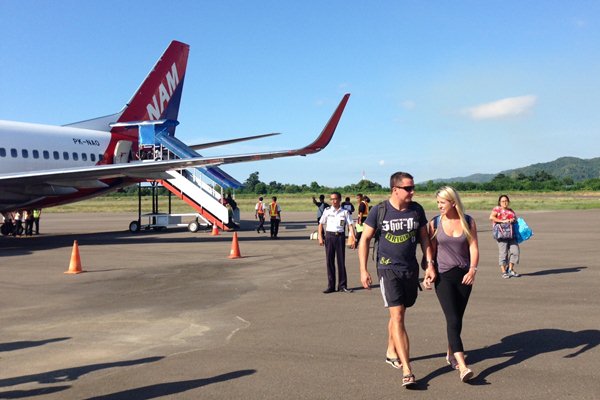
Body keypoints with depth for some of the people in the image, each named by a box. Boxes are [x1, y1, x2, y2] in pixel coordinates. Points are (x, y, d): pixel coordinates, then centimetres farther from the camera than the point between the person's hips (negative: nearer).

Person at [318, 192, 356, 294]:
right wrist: (320, 237, -1)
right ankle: (331, 286, 12)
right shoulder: (327, 211, 4)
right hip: (329, 236, 1)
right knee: (329, 261, 3)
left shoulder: (344, 212, 2)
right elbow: (321, 224, 8)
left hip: (340, 236, -1)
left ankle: (342, 285, 13)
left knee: (341, 261, 3)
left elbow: (350, 225, -1)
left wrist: (353, 238, -12)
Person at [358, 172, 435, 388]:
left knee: (399, 314, 17)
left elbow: (424, 238, 11)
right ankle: (407, 370, -12)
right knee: (397, 316, -11)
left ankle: (391, 352, 39)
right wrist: (363, 270, -7)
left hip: (411, 269, 4)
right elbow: (365, 239, -3)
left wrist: (429, 263, 3)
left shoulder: (417, 210, 1)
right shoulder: (379, 210, -9)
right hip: (388, 269, -4)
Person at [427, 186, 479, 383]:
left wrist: (473, 269, -17)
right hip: (443, 276, -2)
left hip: (464, 276, 2)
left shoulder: (468, 222, 1)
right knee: (453, 319, -13)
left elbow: (473, 247, -4)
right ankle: (462, 366, -19)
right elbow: (431, 250, 4)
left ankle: (451, 353, 34)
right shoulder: (435, 223, -1)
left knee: (457, 318, 12)